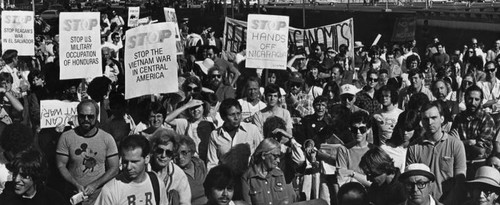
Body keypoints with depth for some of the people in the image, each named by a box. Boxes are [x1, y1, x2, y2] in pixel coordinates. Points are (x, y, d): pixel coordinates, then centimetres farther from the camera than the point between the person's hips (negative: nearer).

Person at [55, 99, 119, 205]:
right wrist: (76, 185, -17)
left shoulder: (107, 139, -2)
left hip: (99, 195, 0)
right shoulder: (66, 137, -2)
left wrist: (94, 185, -14)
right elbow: (61, 165, -3)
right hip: (74, 196, 0)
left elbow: (114, 168, -2)